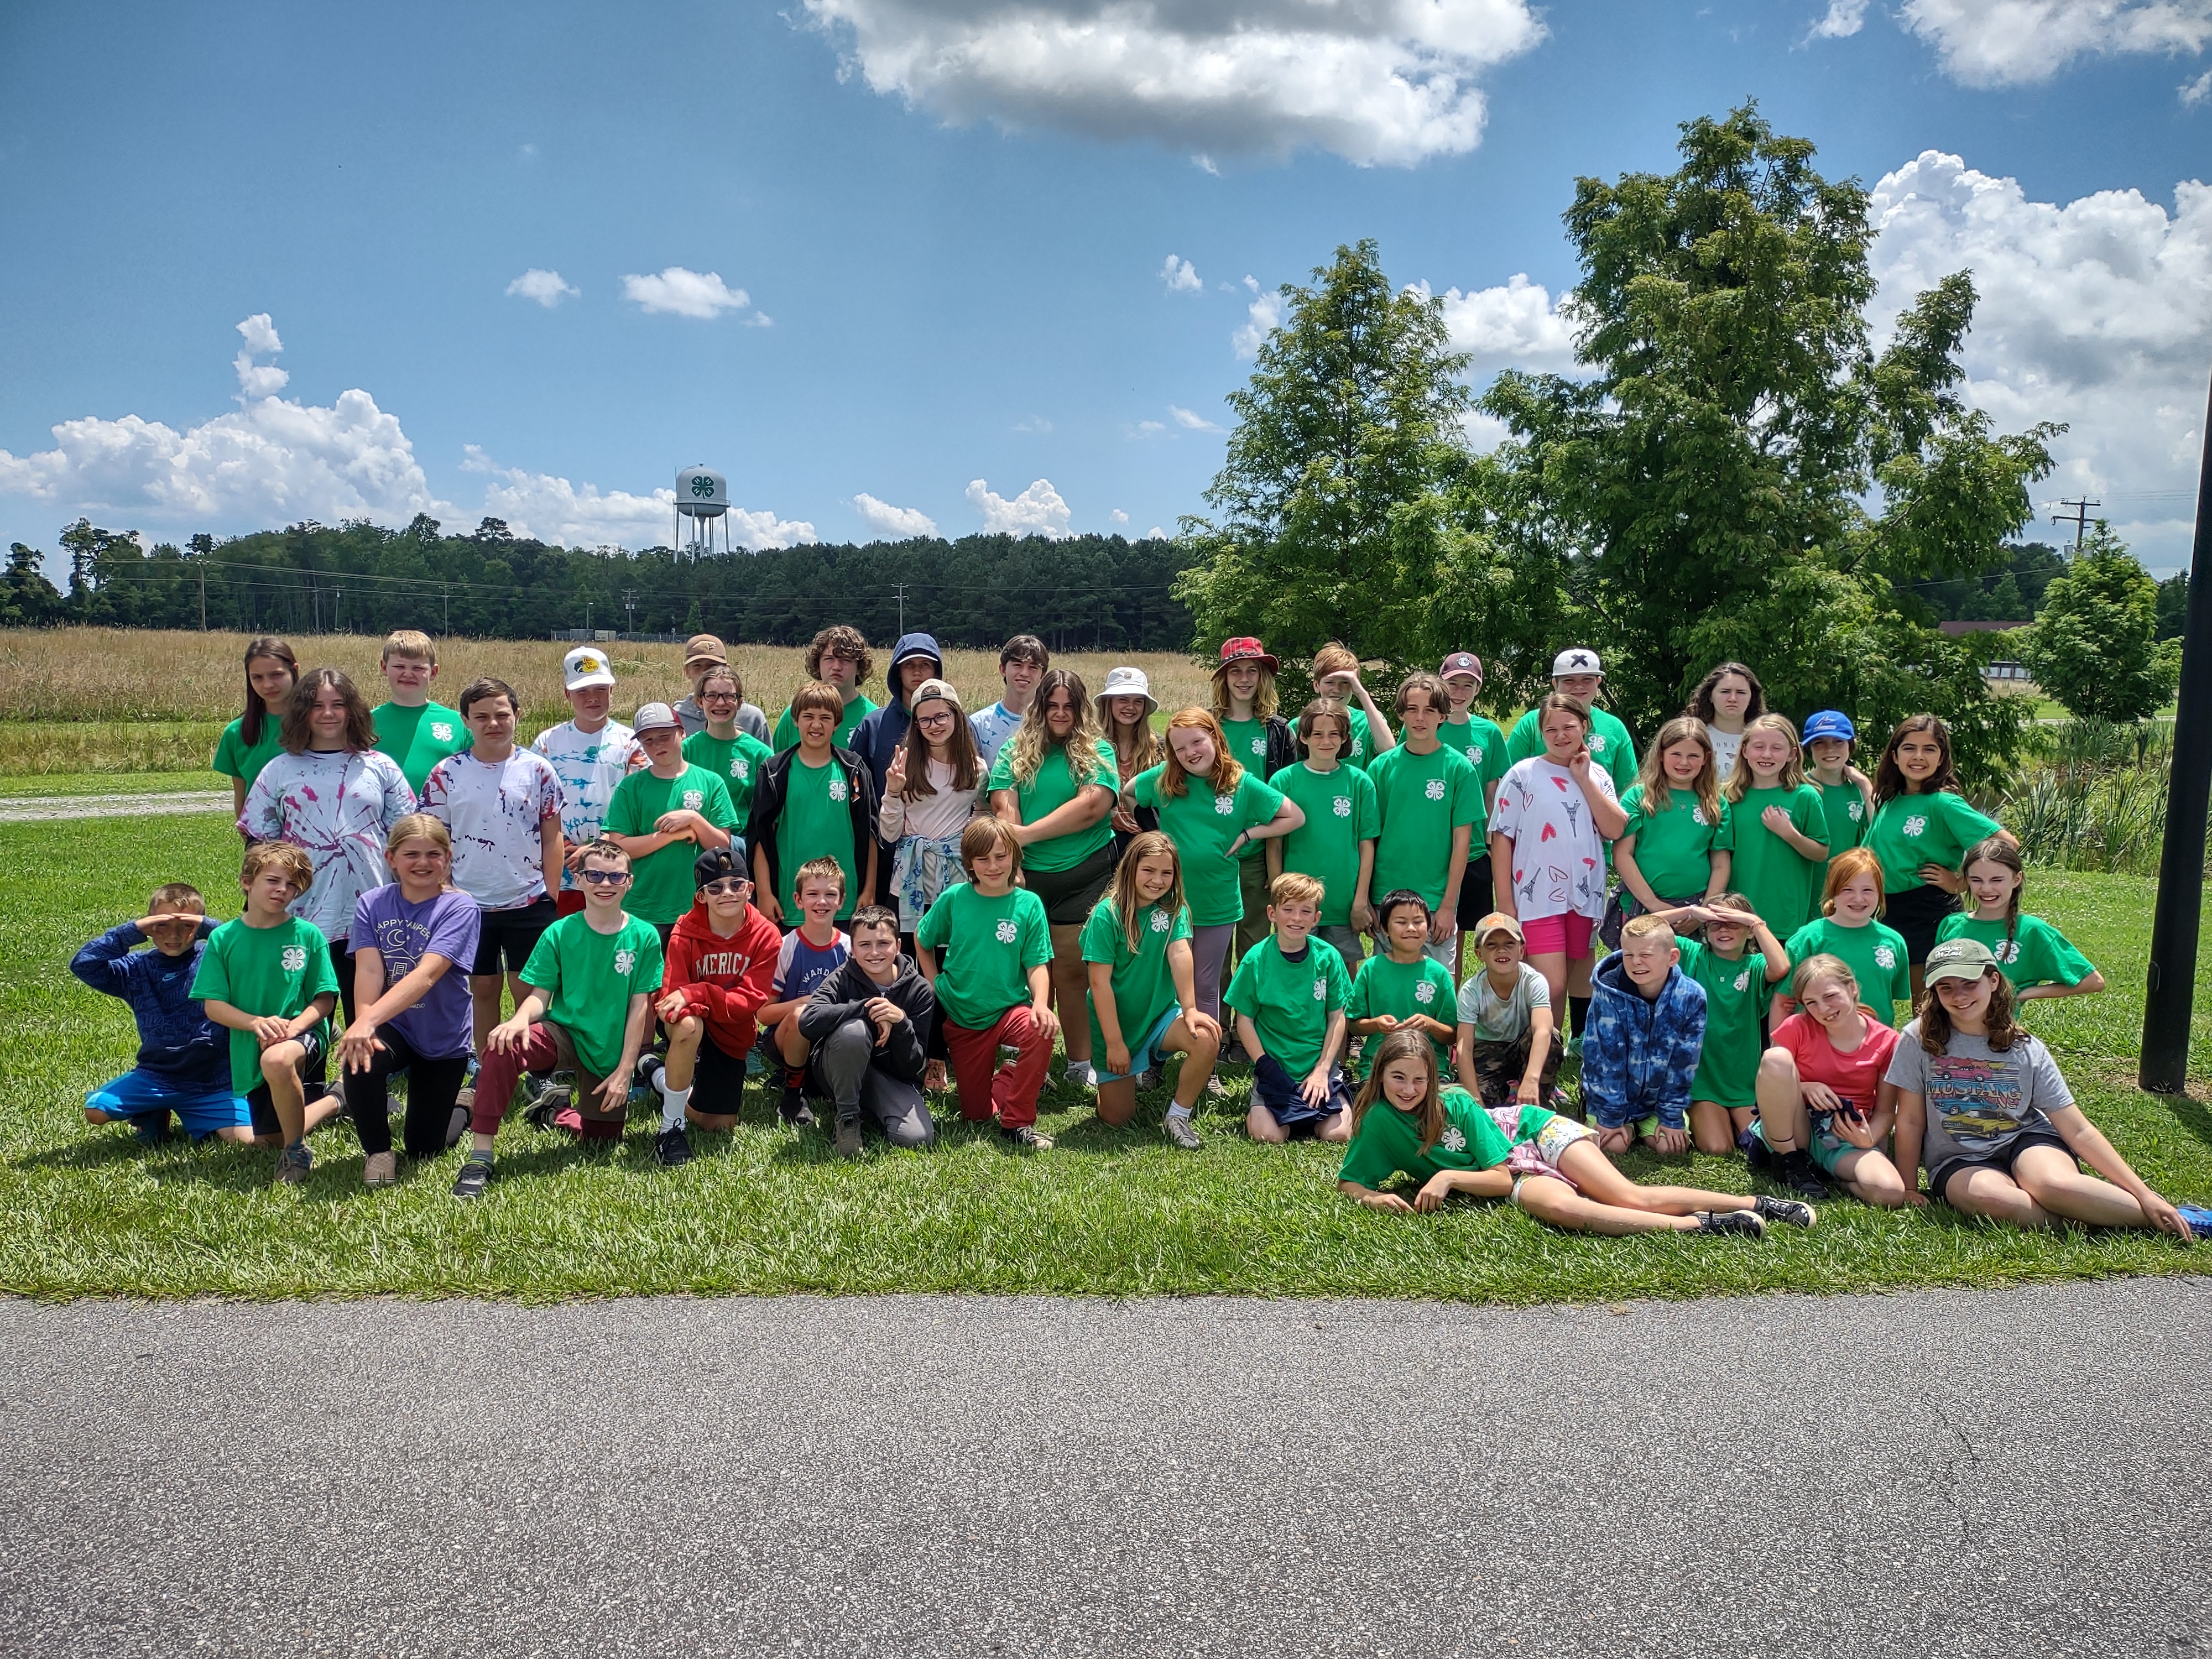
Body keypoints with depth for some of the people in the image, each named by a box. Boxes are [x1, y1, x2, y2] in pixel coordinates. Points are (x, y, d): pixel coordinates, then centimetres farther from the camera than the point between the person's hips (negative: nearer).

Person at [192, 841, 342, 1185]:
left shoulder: (307, 935, -8)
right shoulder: (223, 938, -3)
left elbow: (324, 1000, -7)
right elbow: (213, 1006, -6)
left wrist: (293, 1026, -26)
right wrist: (257, 1023, -24)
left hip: (304, 1033, -4)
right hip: (250, 1052, 4)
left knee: (278, 1060, -41)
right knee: (269, 1137, 15)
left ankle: (297, 1152, -19)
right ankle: (332, 1103, 43)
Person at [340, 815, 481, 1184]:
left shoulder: (460, 909, -17)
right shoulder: (372, 904, -4)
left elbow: (426, 975, -29)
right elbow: (368, 970, -17)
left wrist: (369, 1019, -42)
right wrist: (363, 1024, -35)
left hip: (443, 1039, -2)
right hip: (392, 1028, 2)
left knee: (423, 1148, 5)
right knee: (360, 1061, -33)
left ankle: (458, 1105, 41)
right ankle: (377, 1150, -6)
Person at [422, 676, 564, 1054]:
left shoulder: (537, 770, 0)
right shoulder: (446, 774, 1)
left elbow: (552, 838, 2)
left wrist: (550, 898, -3)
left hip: (529, 903, -1)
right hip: (470, 904, 1)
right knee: (483, 990, 10)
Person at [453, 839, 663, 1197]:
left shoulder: (644, 937, -7)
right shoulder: (560, 933, -5)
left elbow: (639, 1007, -6)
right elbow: (540, 996, -7)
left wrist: (625, 1070, -10)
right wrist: (521, 1018, -30)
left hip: (610, 1052, 2)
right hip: (563, 1034, -1)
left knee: (602, 1137, 4)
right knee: (503, 1046, -32)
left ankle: (552, 1115, 37)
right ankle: (480, 1156, -25)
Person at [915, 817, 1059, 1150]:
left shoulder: (1028, 904, -9)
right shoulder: (954, 898, -6)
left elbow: (1038, 965, -10)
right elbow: (922, 940, 11)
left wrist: (1041, 1004, -28)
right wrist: (935, 984, 2)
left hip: (1010, 1008, -2)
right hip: (962, 1017, 2)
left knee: (1040, 1032, -37)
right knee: (976, 1113, 5)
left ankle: (1018, 1122, -19)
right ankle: (1004, 1079, 41)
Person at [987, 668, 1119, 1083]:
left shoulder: (1098, 751, 4)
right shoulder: (1016, 751, 9)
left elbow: (1093, 805, -12)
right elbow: (1004, 807, -3)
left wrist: (1027, 834, -12)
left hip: (1084, 875, -1)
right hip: (1027, 876, 1)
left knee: (1073, 970, 2)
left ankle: (1081, 1064, 10)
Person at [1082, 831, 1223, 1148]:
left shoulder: (1175, 909, -4)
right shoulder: (1107, 915, -17)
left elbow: (1180, 954, -19)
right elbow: (1100, 982, -19)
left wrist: (1190, 1009, -32)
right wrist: (1114, 1043, -20)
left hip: (1161, 1014, 3)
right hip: (1116, 1023, -2)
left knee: (1207, 1039, -28)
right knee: (1117, 1117, 1)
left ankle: (1177, 1118, -6)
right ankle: (1146, 1067, 34)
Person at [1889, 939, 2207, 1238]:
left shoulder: (2026, 1049, -3)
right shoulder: (1919, 1040, -7)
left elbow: (2079, 1131, -2)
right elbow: (1911, 1121, 0)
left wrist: (2146, 1196, -7)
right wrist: (1909, 1191, 0)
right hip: (1959, 1162, -1)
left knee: (2054, 1183, -36)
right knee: (1989, 1196, -38)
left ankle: (2171, 1218, -15)